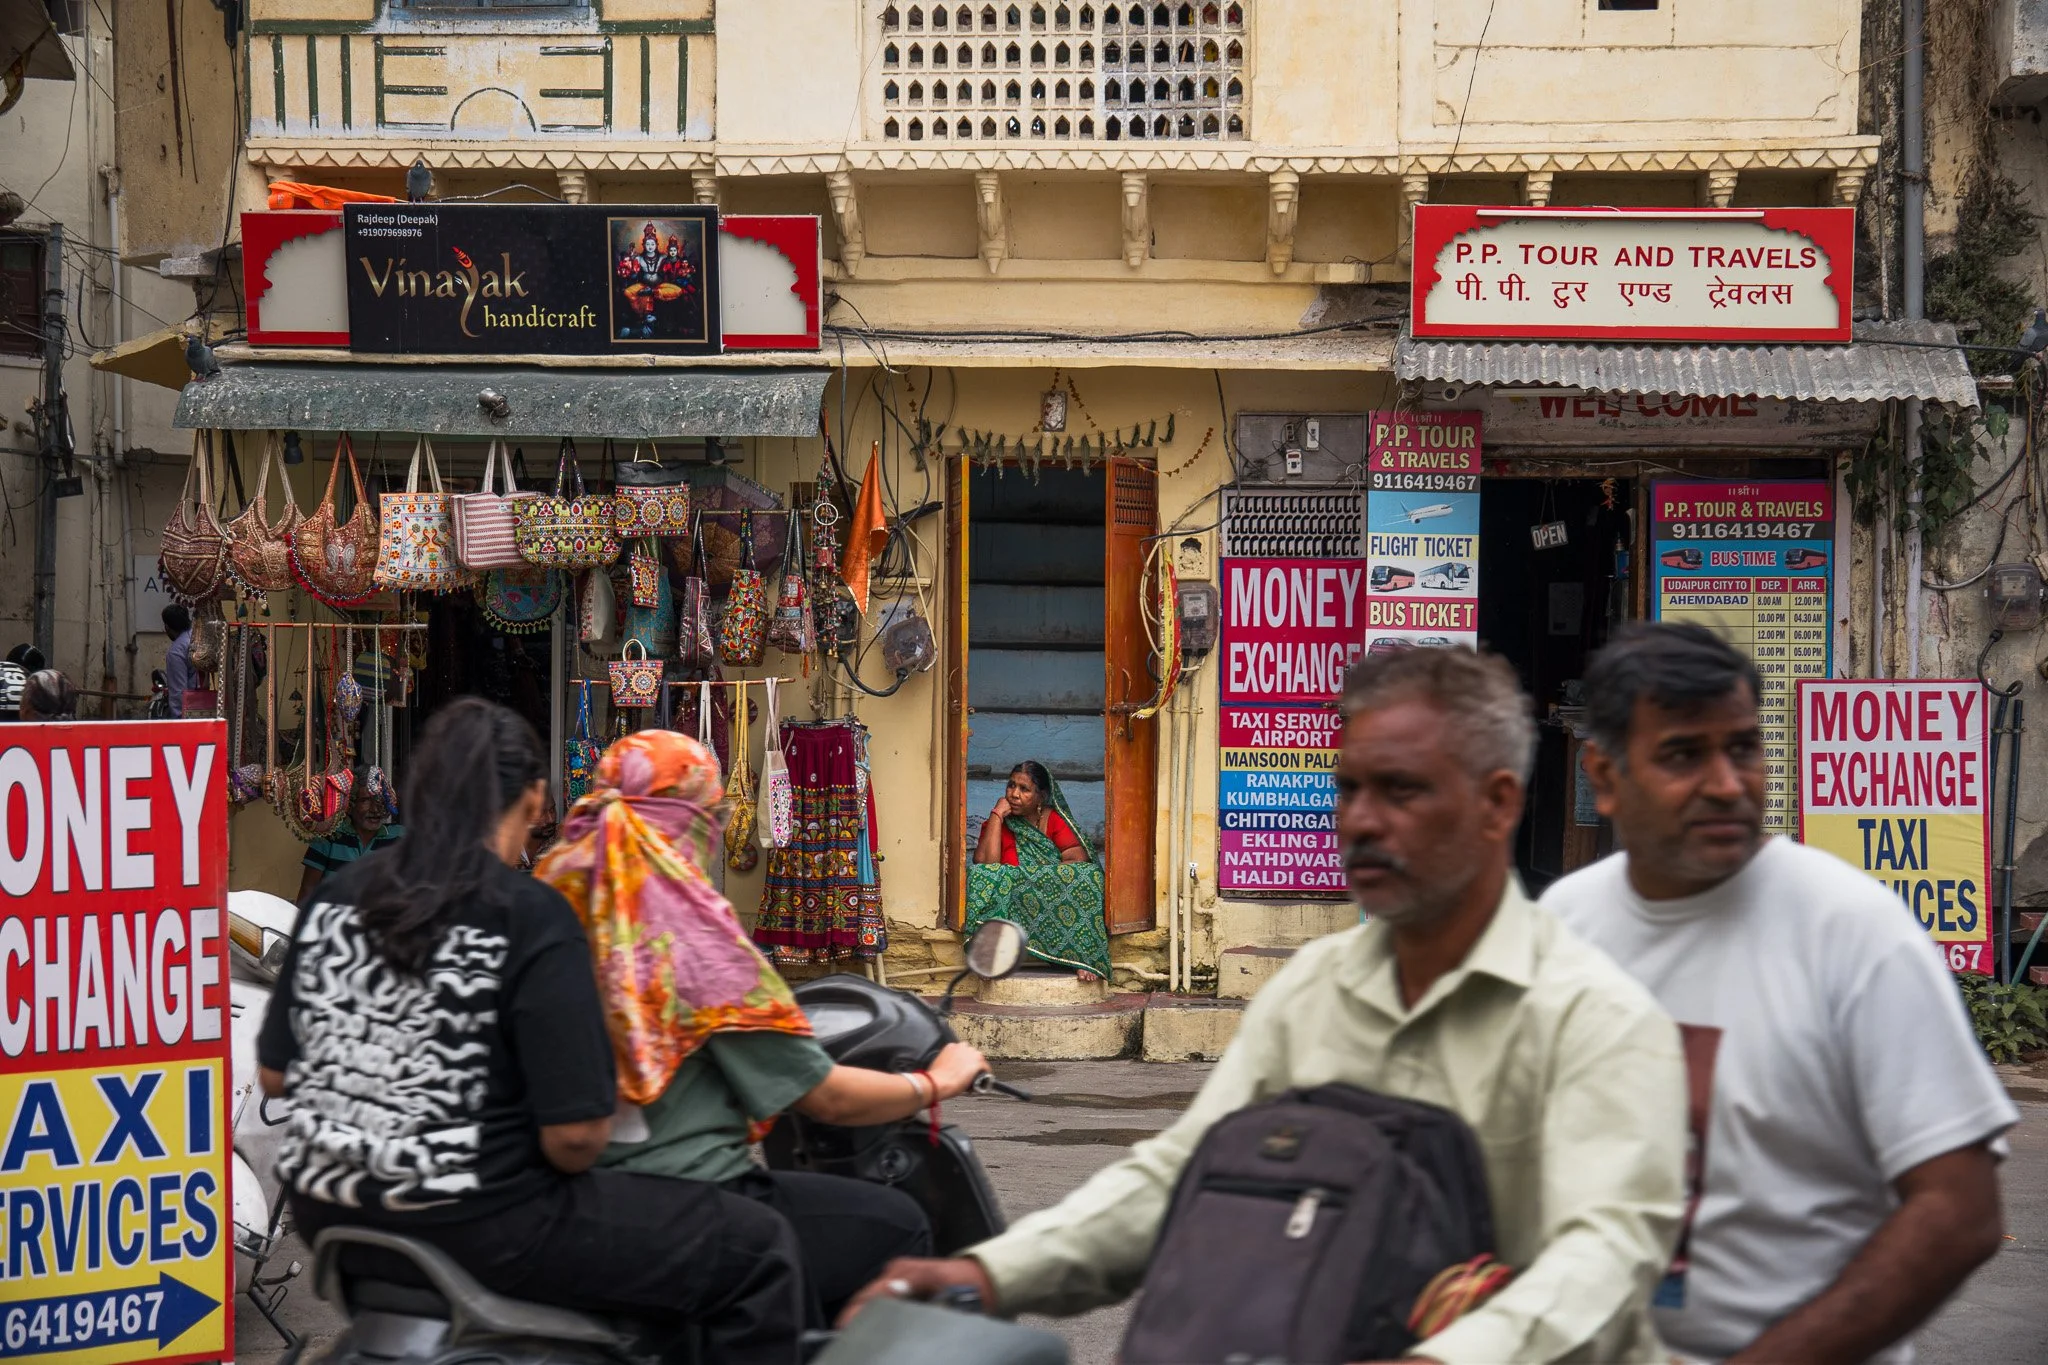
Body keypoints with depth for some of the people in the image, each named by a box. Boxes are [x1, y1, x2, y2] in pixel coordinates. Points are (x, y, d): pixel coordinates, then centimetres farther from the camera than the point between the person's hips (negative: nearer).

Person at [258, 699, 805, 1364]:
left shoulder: (336, 896, 2)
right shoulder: (531, 917, -15)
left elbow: (275, 1074, 10)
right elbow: (575, 1136, -18)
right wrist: (570, 1155, 3)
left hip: (329, 1215, 7)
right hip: (476, 1228, -7)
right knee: (758, 1249, 4)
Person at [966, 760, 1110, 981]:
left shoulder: (1055, 820, 8)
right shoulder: (997, 823, 8)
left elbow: (1079, 859, -8)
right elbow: (984, 863, -11)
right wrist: (997, 815, -7)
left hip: (1056, 903, 0)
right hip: (1011, 909, 0)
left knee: (1087, 875, -27)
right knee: (981, 876, -27)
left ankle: (1082, 960, -36)